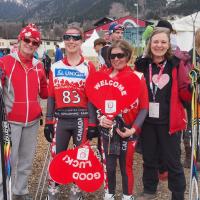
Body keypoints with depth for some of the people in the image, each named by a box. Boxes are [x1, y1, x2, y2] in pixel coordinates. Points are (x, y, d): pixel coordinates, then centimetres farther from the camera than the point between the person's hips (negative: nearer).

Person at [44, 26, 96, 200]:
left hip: (81, 119, -2)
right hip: (60, 119, 2)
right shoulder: (55, 67, 7)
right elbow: (51, 96, 8)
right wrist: (48, 122, 4)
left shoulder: (89, 67, -1)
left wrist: (92, 124, -7)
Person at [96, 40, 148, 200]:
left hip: (128, 129, -2)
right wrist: (100, 118, -10)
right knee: (109, 165, 12)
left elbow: (144, 108, -7)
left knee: (126, 166, 8)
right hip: (108, 128, 3)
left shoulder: (137, 77, -7)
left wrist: (133, 129, -15)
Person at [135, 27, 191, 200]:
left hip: (169, 122, -2)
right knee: (149, 158, 17)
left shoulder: (176, 64, -2)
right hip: (147, 121, 3)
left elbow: (184, 94, -3)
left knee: (173, 162, 5)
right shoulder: (141, 65, 2)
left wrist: (192, 87, -23)